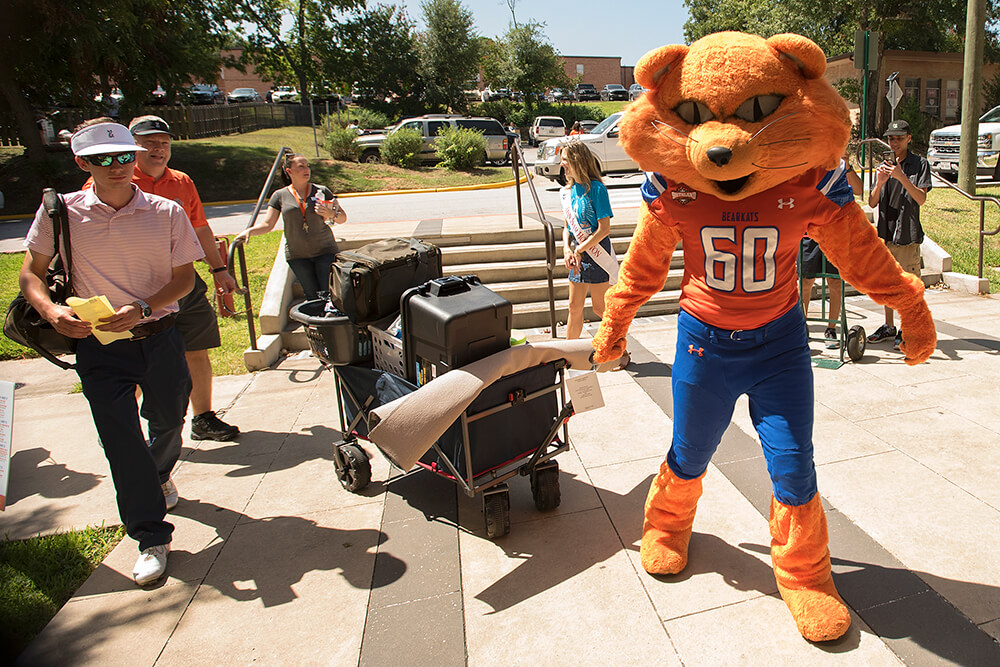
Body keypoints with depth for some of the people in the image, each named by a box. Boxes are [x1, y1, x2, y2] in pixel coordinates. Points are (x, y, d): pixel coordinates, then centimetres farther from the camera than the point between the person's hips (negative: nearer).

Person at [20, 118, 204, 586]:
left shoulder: (167, 213, -4)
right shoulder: (61, 212, -4)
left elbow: (184, 277, 0)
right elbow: (30, 273, 3)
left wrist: (142, 309, -17)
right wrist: (51, 310, -17)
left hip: (158, 335, 2)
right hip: (98, 344, -1)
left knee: (169, 422, 17)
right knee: (121, 439, -5)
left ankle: (158, 476, 52)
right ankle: (151, 537, 9)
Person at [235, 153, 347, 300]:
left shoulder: (322, 191, 4)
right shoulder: (280, 196, 6)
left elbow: (343, 218, 8)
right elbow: (267, 224, 3)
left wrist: (331, 214, -13)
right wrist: (249, 231, -15)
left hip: (324, 251, -1)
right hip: (297, 254, 1)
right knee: (312, 296, 0)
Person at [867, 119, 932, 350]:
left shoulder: (919, 164, -1)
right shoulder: (883, 166, 12)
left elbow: (921, 199, -12)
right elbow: (872, 203, 5)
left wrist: (901, 177, -22)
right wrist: (880, 183, -13)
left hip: (908, 235, -5)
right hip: (885, 233, 5)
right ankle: (888, 326, 22)